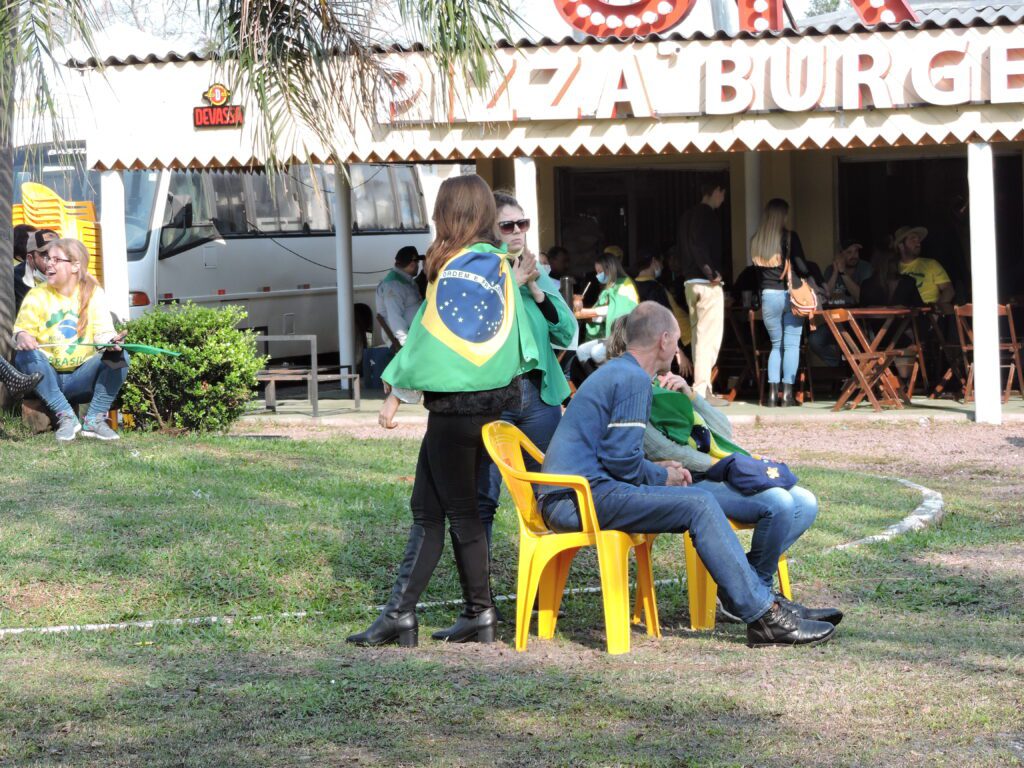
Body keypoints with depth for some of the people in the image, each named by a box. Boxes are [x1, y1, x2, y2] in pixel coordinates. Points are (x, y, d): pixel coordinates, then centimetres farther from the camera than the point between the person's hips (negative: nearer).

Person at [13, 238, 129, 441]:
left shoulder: (93, 293, 2)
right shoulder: (37, 295, 2)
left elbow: (103, 332, -8)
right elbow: (21, 329, -6)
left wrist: (111, 341, -33)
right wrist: (22, 337, -32)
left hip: (82, 378, 0)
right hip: (48, 377, 0)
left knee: (119, 356, -24)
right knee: (25, 355, -30)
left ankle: (95, 420, -20)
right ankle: (66, 417, -27)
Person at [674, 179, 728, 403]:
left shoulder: (688, 216, 18)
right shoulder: (707, 214, -10)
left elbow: (680, 249, 20)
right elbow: (700, 245, -21)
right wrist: (711, 272, -17)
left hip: (689, 281, 10)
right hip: (707, 283, -10)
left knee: (698, 336, 13)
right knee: (710, 337, -10)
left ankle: (702, 390, 15)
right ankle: (702, 390, -15)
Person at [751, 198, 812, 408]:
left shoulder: (756, 240, 5)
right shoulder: (789, 237, -7)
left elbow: (757, 269, 12)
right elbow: (801, 266, -8)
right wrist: (808, 279, 11)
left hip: (768, 295, 3)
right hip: (790, 294, -3)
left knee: (776, 344, 13)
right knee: (791, 344, 1)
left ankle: (772, 393, 2)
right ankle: (787, 393, -5)